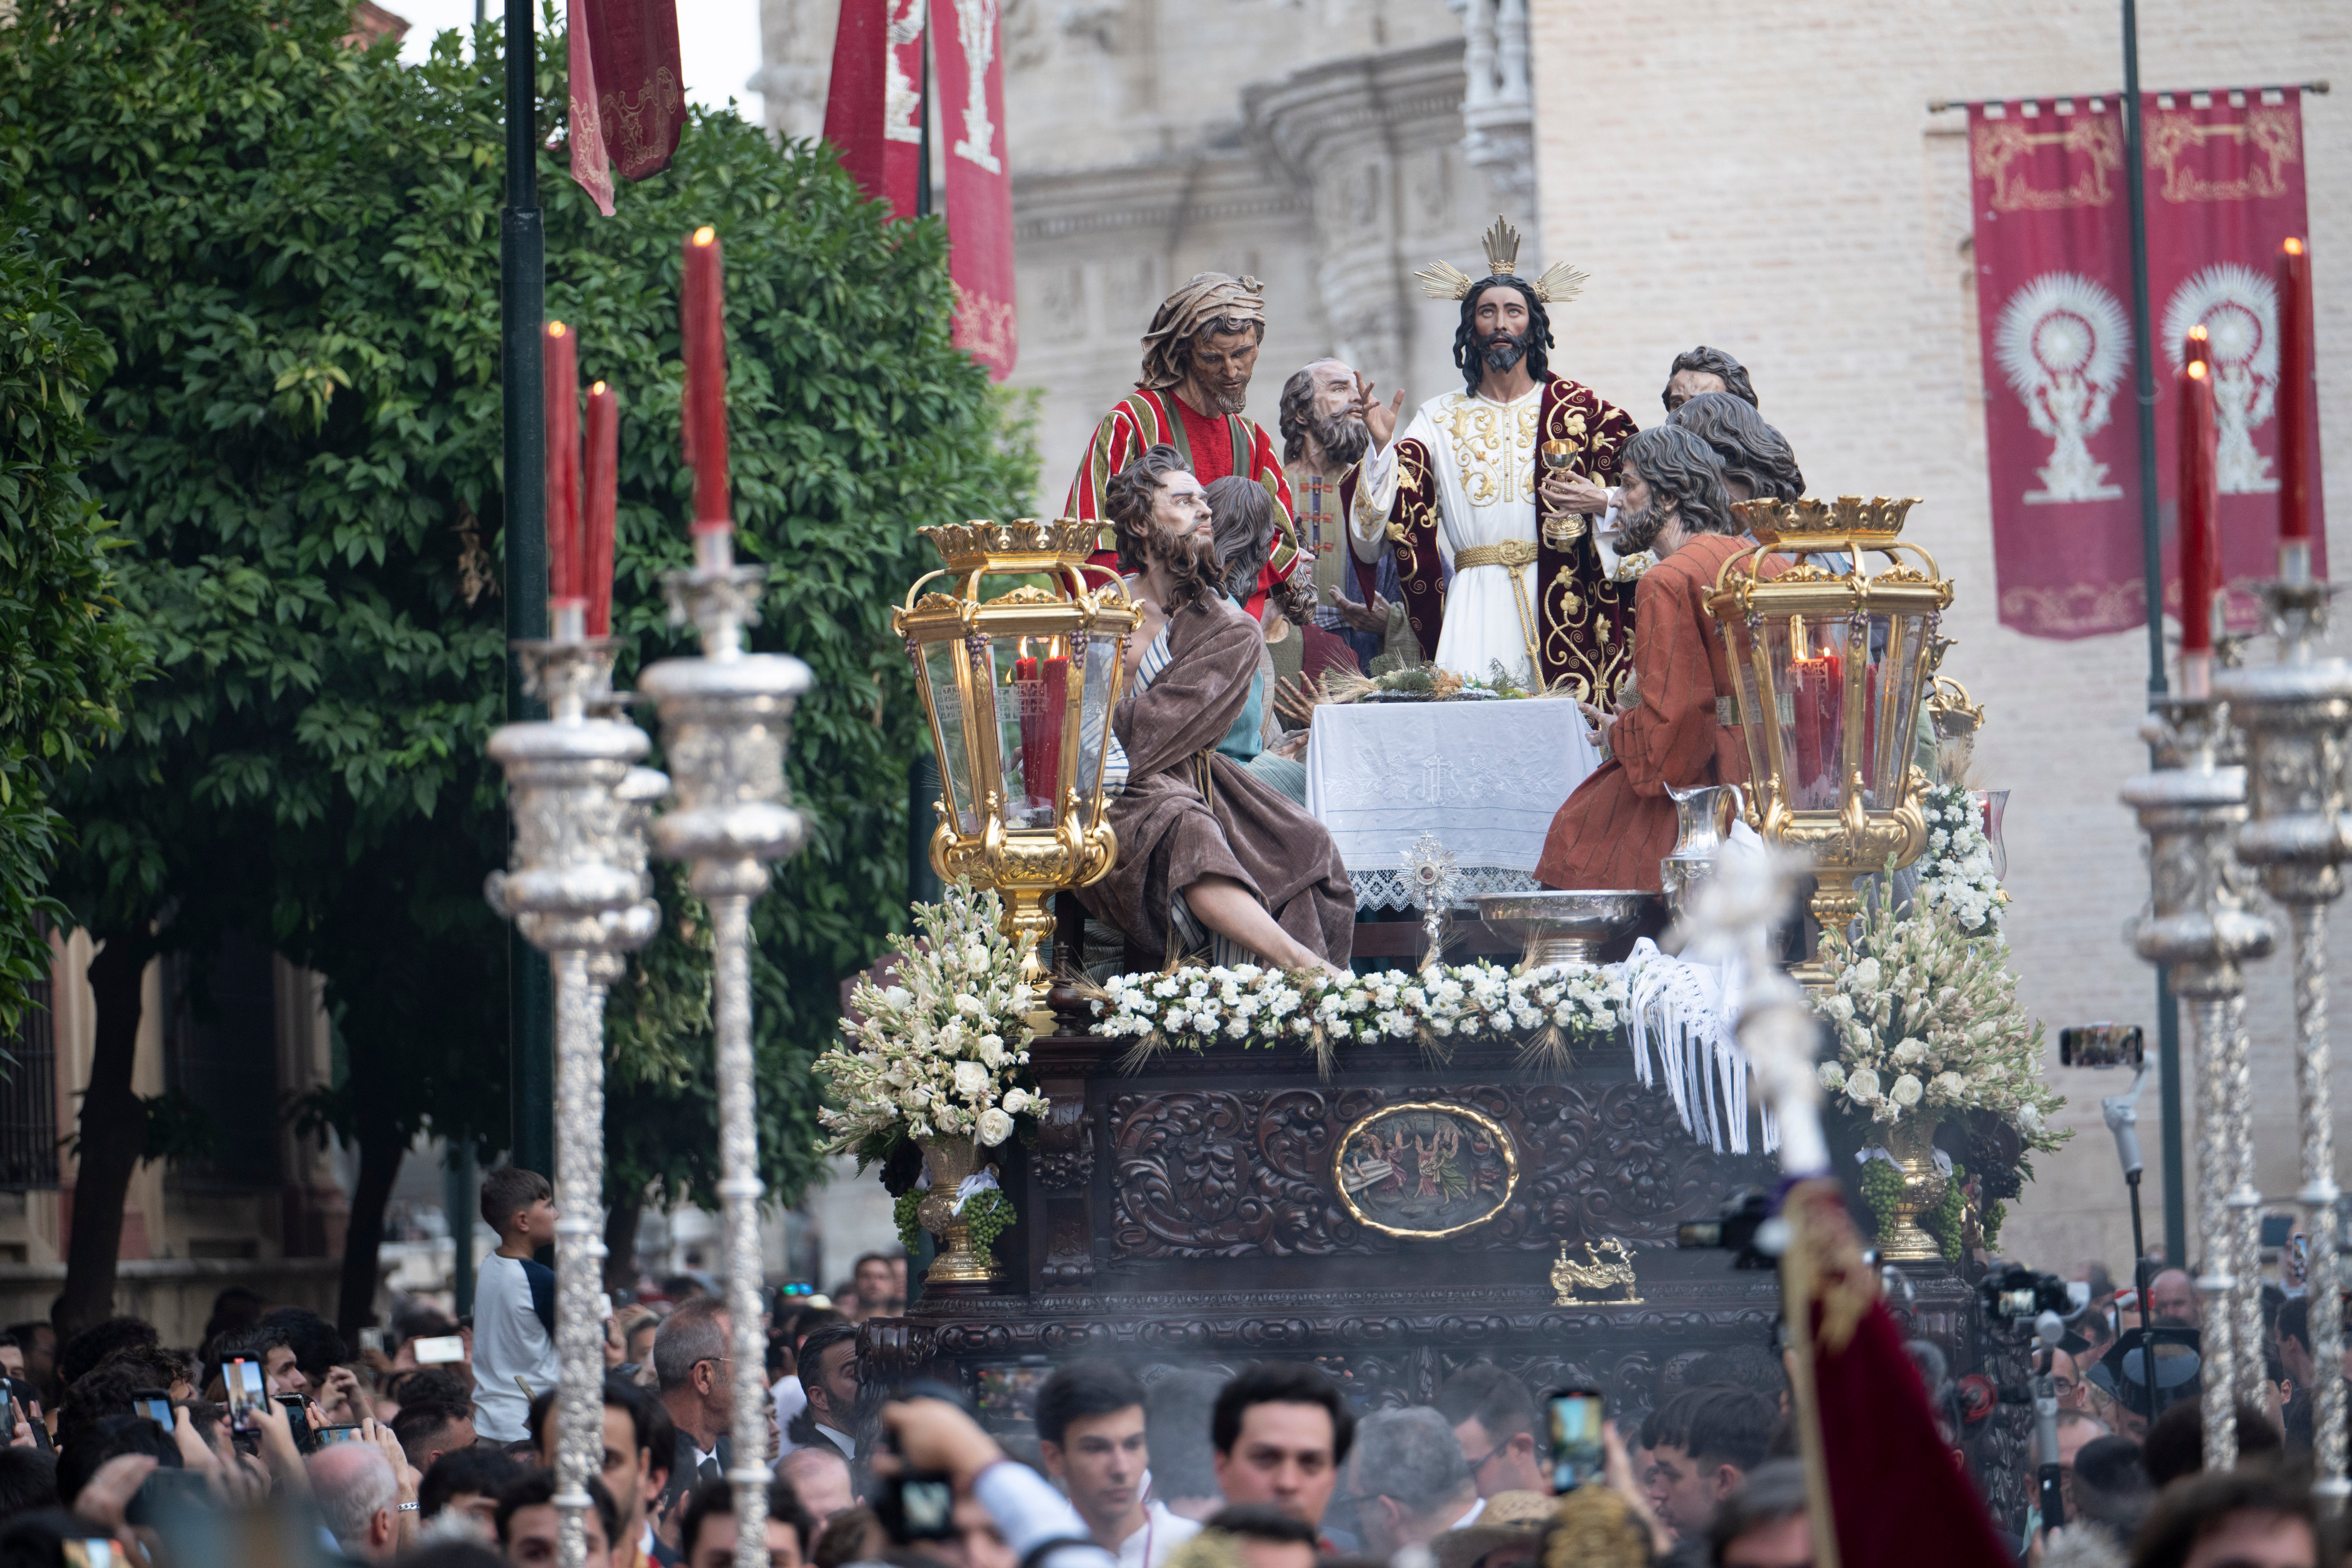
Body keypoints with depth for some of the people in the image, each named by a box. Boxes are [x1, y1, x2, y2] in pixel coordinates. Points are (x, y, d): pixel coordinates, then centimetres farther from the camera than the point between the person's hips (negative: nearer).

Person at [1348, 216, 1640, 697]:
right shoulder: (1440, 419, 14)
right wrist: (1384, 446, -7)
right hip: (1476, 605, 1)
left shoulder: (1573, 409, 10)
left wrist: (1602, 504, -11)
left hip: (1556, 601, -1)